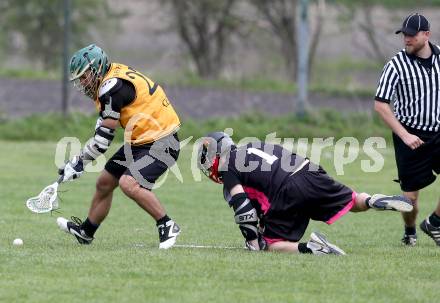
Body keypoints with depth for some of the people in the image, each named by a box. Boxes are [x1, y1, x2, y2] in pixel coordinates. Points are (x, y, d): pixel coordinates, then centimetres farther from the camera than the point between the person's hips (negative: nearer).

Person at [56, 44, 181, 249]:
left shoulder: (111, 88, -22)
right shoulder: (115, 77, 8)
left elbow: (103, 137, -19)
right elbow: (104, 123, 15)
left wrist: (79, 162, -9)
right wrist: (80, 161, 9)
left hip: (161, 143, -11)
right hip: (140, 141, 11)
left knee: (129, 184, -29)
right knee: (104, 183, 16)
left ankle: (167, 227, -16)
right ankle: (85, 232, 35)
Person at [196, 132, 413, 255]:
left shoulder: (228, 170, 7)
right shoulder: (252, 147, 31)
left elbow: (243, 207, -1)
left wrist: (253, 241, 9)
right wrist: (263, 226, 39)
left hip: (288, 193, -7)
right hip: (309, 173, 7)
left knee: (270, 244, 7)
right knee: (353, 201, 22)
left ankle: (309, 248, -19)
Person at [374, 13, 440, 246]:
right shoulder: (396, 65, -10)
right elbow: (380, 105, -11)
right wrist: (404, 135, -18)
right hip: (411, 136, -3)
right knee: (410, 193, -1)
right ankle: (409, 232, 28)